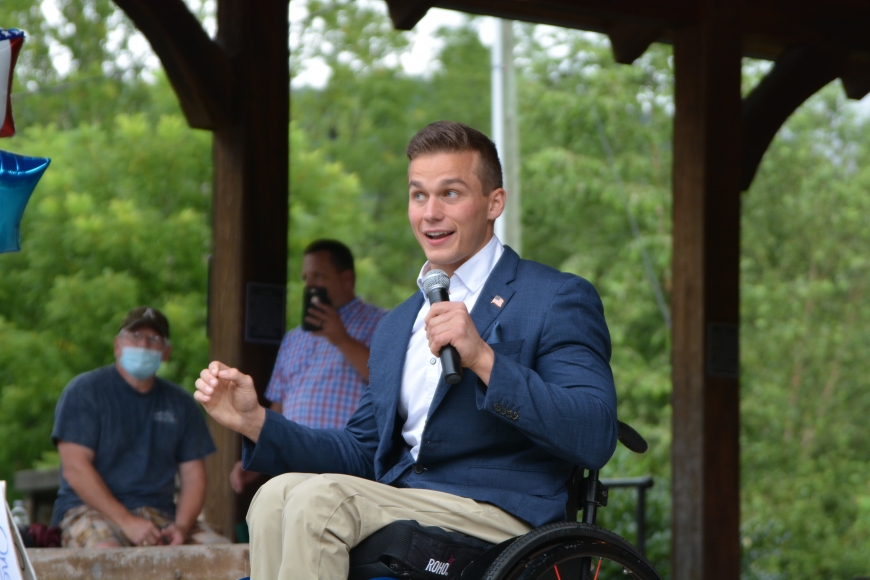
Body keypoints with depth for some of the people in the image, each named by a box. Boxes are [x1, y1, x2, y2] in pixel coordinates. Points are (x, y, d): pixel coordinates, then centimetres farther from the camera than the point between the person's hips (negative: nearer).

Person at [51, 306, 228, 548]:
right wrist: (127, 522, -18)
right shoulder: (84, 391, 1)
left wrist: (181, 527, -10)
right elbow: (75, 468, -9)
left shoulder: (181, 403, 16)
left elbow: (193, 475, 11)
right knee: (106, 552, -39)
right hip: (91, 510, -4)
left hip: (160, 512, 5)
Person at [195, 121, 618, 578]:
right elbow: (362, 452, 24)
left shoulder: (560, 300, 0)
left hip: (500, 515, -6)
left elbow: (595, 438, -14)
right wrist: (255, 421, 8)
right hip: (399, 504, 7)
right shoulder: (396, 325, 26)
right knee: (279, 494, -23)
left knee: (316, 499, -27)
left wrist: (483, 359, -23)